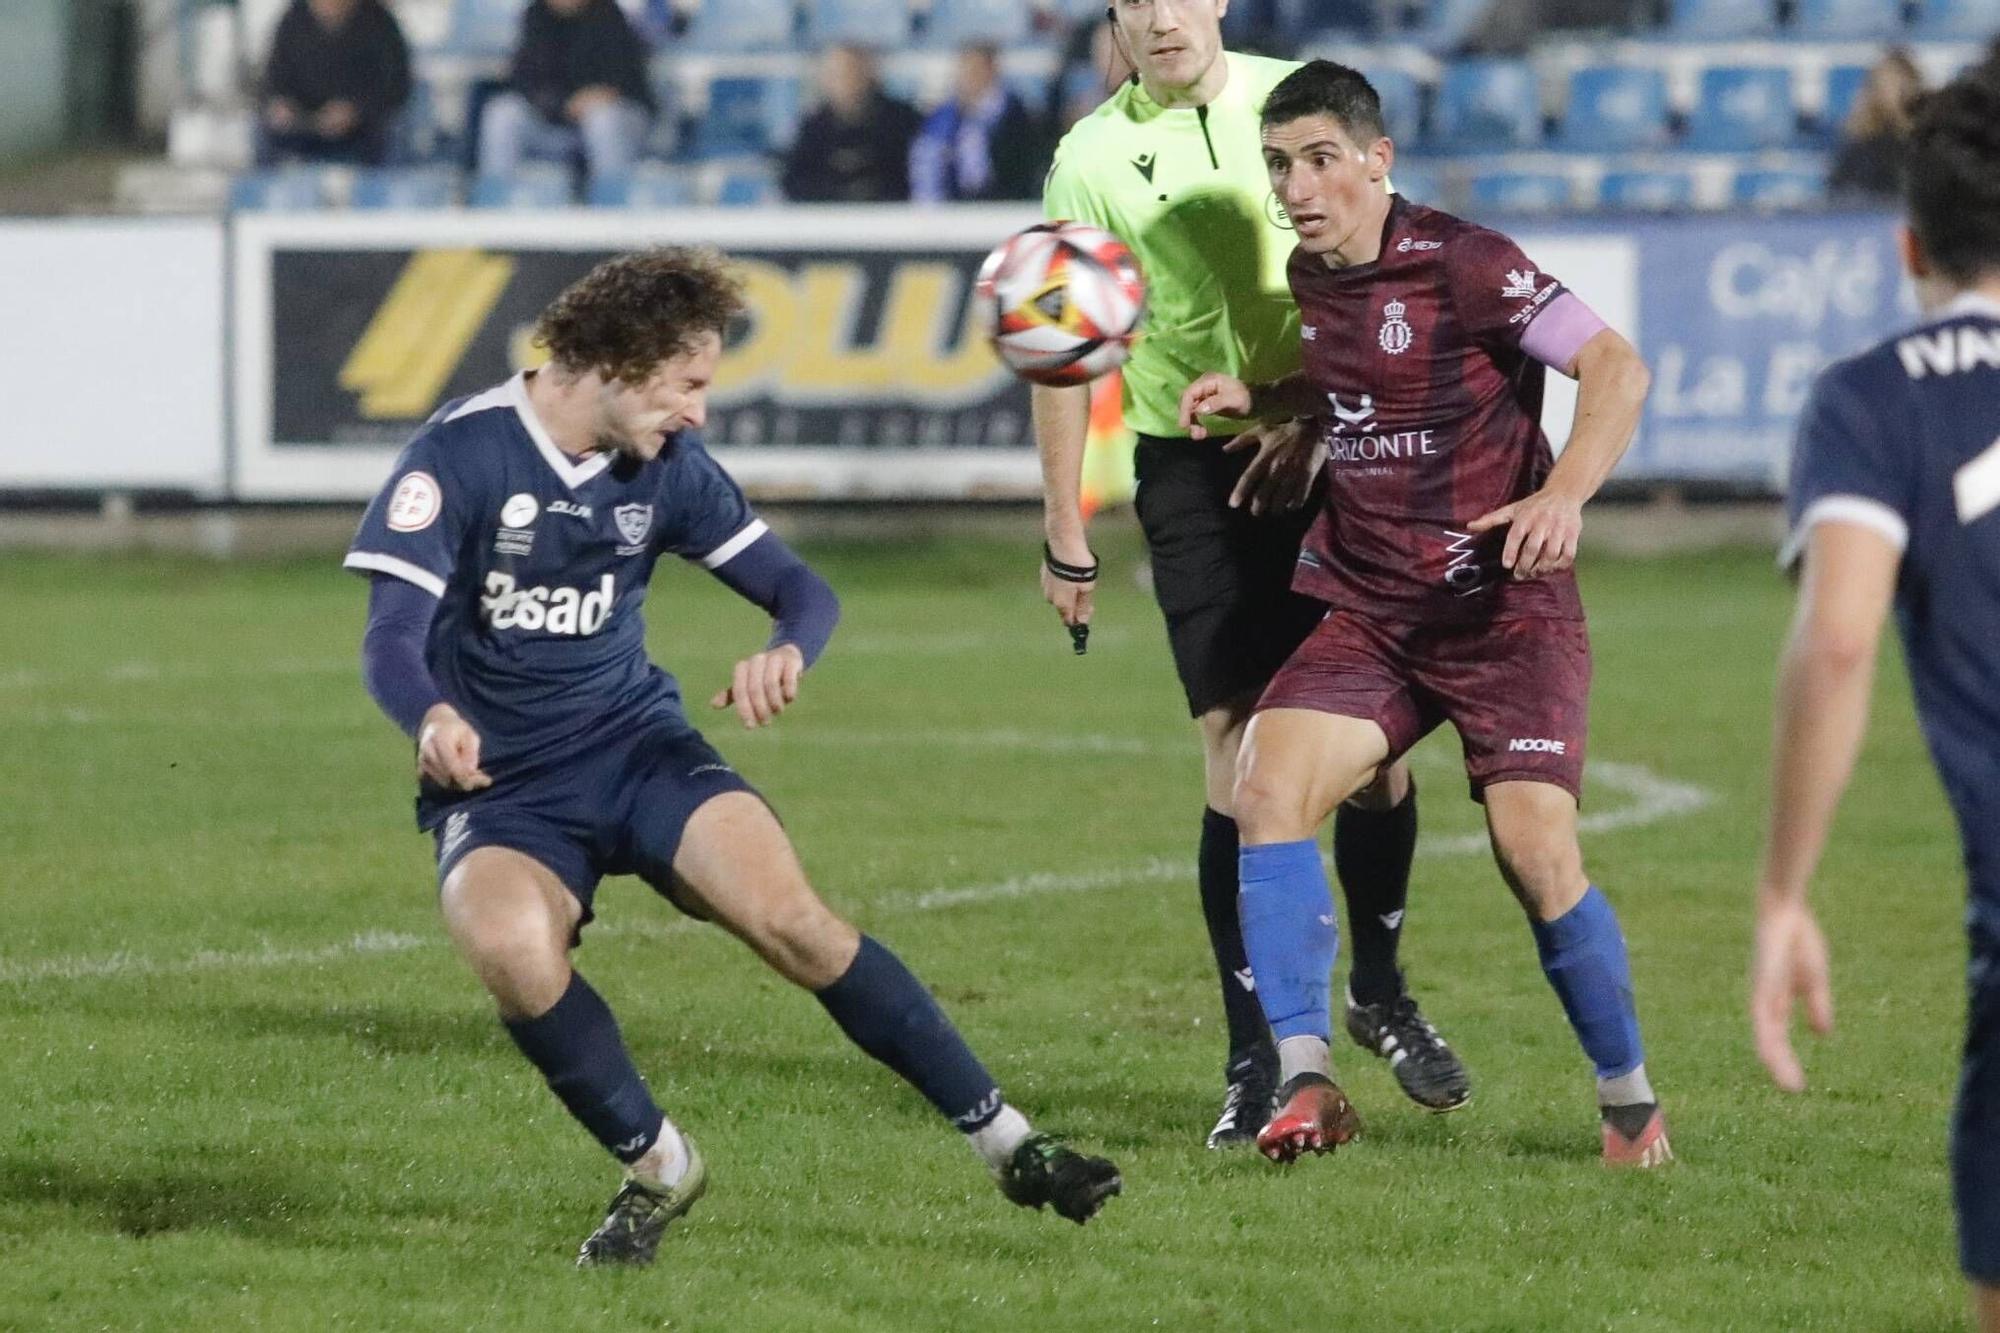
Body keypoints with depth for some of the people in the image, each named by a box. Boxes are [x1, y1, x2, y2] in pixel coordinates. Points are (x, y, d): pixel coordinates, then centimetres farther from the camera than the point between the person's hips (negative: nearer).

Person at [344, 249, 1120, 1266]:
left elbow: (800, 589, 6)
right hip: (498, 791, -3)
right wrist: (433, 720, -41)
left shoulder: (668, 467, 2)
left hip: (638, 750, 3)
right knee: (508, 945, -35)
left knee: (790, 917, -23)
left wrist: (786, 652, -20)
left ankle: (1006, 1144, -14)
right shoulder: (463, 453, -12)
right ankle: (657, 1167, -10)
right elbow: (392, 637, -17)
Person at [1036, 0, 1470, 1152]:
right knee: (1240, 753, -8)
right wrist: (1065, 532, -2)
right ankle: (1256, 1062, -3)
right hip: (1192, 467, -1)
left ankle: (1380, 990, 24)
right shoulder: (1094, 158, -1)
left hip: (1324, 450, 2)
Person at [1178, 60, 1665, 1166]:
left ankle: (1630, 1101, 5)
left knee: (1534, 851, -16)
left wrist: (1565, 492, -33)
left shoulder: (1460, 265, -13)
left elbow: (1616, 368, -17)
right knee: (1268, 788, -18)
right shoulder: (1310, 276, 9)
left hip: (1504, 607, -6)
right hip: (1370, 608, 6)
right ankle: (1306, 1086, -17)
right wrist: (1255, 399, 12)